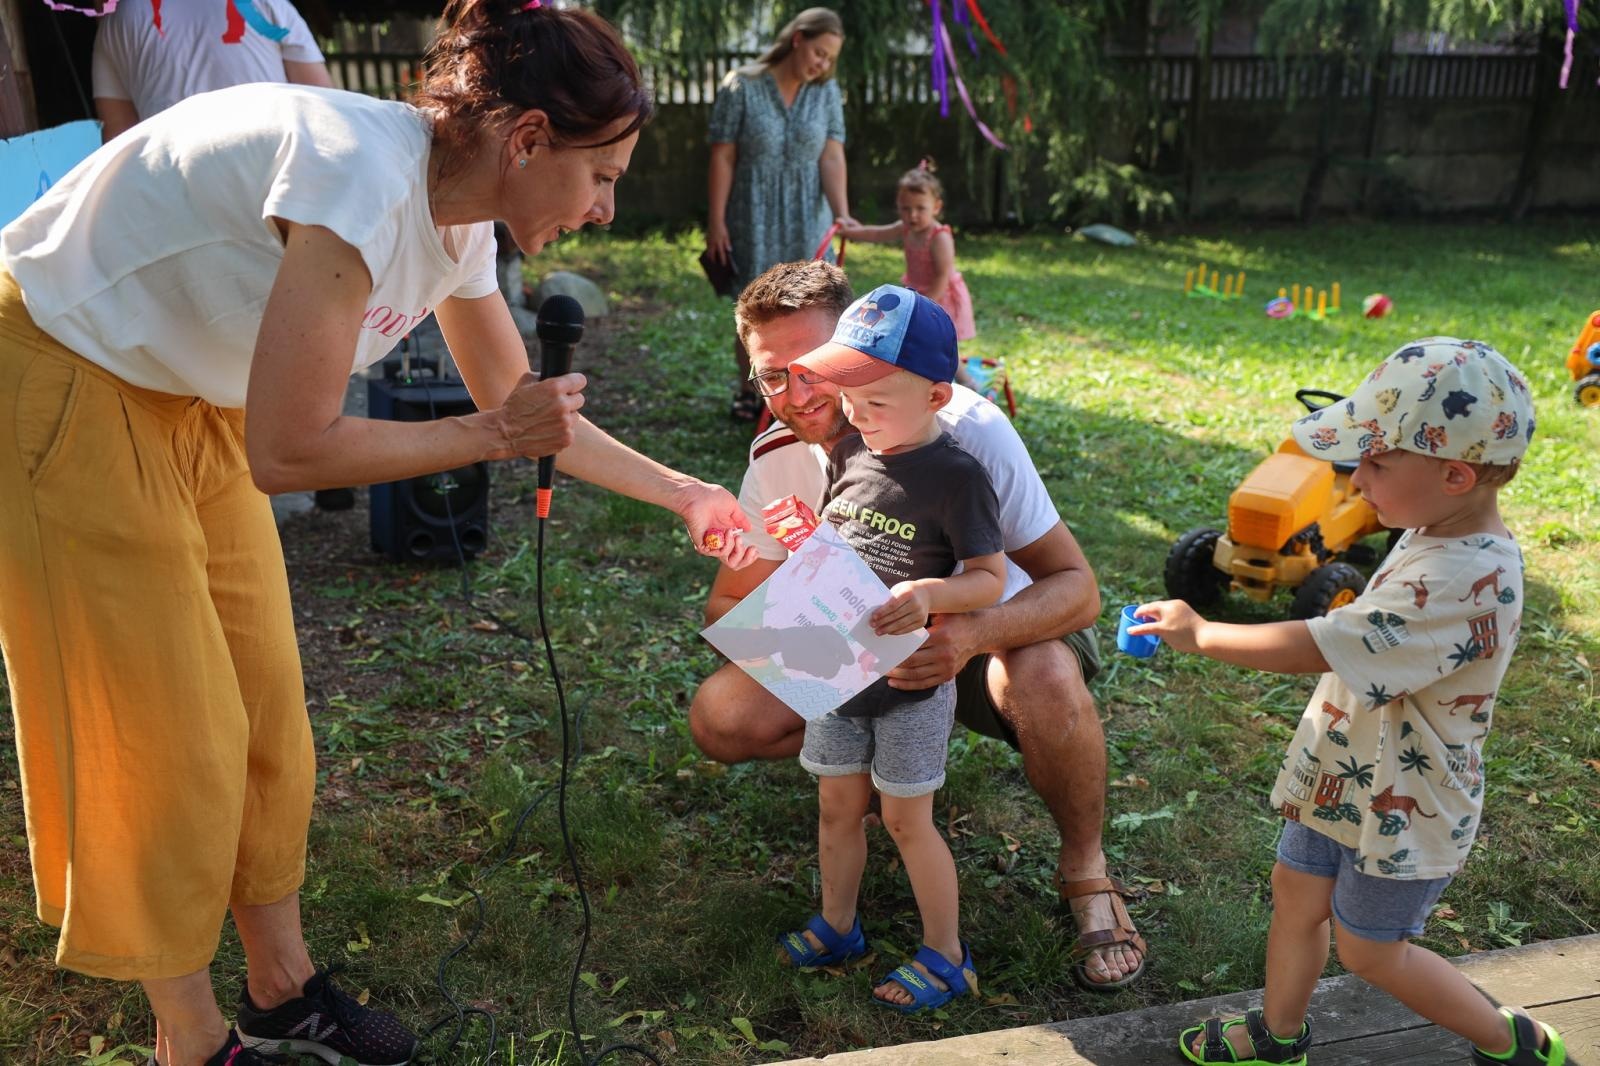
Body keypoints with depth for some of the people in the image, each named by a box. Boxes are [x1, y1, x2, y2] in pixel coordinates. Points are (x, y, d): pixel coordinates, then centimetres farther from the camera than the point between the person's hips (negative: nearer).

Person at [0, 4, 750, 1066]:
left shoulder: (458, 221, -5)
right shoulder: (363, 182, -32)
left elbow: (522, 406, 8)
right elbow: (288, 454, -29)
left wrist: (682, 491, 10)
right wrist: (489, 434, -20)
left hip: (191, 401, 8)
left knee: (263, 703, 10)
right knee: (166, 737, 0)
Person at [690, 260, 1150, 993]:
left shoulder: (965, 430, -27)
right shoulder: (777, 457, -13)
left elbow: (1077, 587, -29)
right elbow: (729, 604, -5)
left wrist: (972, 635, -50)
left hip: (992, 630, -4)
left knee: (1044, 679, -39)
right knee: (720, 717, -15)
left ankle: (1085, 870, -9)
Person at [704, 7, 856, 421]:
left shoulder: (826, 92, 0)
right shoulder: (740, 87, -9)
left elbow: (832, 157, -8)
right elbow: (723, 158, -9)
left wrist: (841, 212, -21)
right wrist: (716, 220, -11)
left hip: (806, 220, 3)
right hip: (753, 219, -2)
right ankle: (748, 393, 24)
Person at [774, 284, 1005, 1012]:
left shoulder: (955, 476, -18)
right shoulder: (848, 455, 0)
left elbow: (990, 578, -16)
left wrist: (930, 593, -34)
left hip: (912, 679, -6)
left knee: (906, 819, 5)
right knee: (837, 805, 17)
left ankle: (945, 955, 25)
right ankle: (836, 926, 38)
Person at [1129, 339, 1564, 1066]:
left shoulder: (1463, 583, -34)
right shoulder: (1438, 535, -4)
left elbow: (1315, 650, -34)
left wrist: (1199, 633, -24)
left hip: (1399, 807, -8)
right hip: (1345, 775, 8)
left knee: (1368, 950, 12)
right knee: (1296, 898, 20)